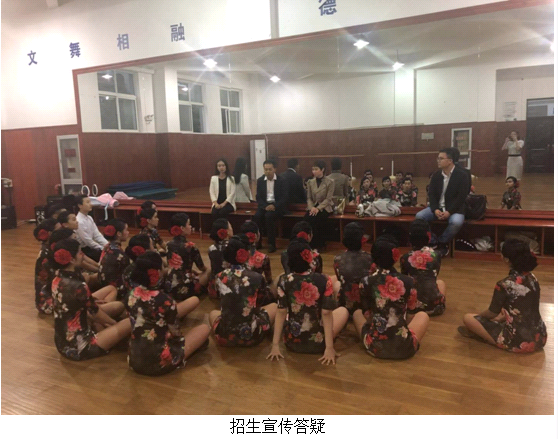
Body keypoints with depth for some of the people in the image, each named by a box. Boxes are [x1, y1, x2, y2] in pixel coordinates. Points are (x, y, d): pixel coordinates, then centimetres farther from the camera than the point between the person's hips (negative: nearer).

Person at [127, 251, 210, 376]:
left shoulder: (131, 295, -7)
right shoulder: (165, 300, -25)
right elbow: (175, 333, -9)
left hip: (134, 361, 6)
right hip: (159, 363, -6)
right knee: (204, 328, 13)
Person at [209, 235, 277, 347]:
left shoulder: (220, 277, -3)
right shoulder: (257, 277, -8)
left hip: (224, 336, 2)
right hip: (251, 335, -2)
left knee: (213, 313, 34)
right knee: (274, 306, 22)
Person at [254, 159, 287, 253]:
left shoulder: (281, 181, -3)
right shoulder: (260, 180, 6)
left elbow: (284, 197, -6)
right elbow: (258, 197, 4)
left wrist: (274, 206, -22)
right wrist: (265, 206, -14)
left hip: (277, 205, -3)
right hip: (264, 204, 3)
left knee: (269, 216, -33)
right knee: (257, 216, -27)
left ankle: (271, 243, -21)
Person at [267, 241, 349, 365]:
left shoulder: (284, 281, -13)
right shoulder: (324, 280, -16)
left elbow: (281, 312, -11)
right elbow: (326, 313, -16)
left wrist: (275, 345, -6)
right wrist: (329, 347, -12)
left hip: (291, 343, 3)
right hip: (318, 343, -3)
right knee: (343, 311, 24)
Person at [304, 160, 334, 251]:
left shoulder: (330, 182, -3)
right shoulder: (311, 182, 10)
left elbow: (328, 199, -10)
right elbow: (309, 198, 8)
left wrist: (318, 208, -22)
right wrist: (312, 207, -13)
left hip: (325, 207, -4)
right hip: (313, 206, 4)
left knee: (316, 219, -31)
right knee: (307, 218, -27)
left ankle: (318, 245, -14)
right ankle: (310, 244, -16)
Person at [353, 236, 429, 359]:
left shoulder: (366, 282, -7)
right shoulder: (408, 281, -7)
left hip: (374, 346, 0)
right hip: (404, 347, 1)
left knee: (357, 313, 28)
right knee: (422, 315, 28)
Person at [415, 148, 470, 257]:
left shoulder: (462, 175, -9)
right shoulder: (436, 175, 5)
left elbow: (461, 197, -15)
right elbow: (431, 194, 1)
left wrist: (449, 212, -24)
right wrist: (435, 209, -16)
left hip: (454, 209, -4)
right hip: (438, 207, 4)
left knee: (456, 222, -37)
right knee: (419, 216, -19)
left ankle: (442, 243, -13)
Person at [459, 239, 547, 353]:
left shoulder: (504, 285, -19)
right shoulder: (532, 278, 1)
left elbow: (492, 313, -3)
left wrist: (479, 315, 18)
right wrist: (501, 317, 25)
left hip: (518, 342, -7)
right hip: (540, 338, 7)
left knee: (468, 318, 2)